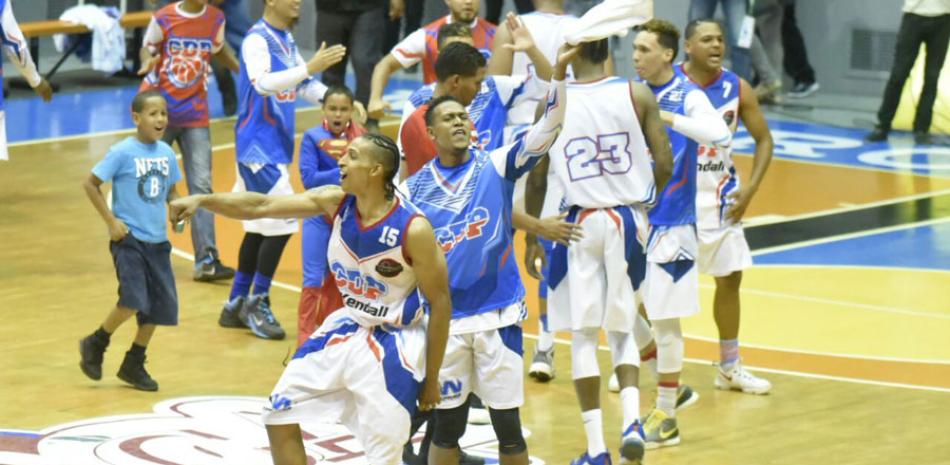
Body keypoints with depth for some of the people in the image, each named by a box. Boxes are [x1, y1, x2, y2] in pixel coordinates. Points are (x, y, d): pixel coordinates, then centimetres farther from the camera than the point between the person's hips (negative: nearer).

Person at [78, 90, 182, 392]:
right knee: (134, 301, -18)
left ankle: (134, 365, 23)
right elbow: (90, 184, -7)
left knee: (162, 306, 5)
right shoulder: (123, 152, -11)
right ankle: (95, 344, 8)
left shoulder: (166, 153, 5)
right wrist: (111, 221, -11)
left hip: (157, 240, 6)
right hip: (129, 238, -6)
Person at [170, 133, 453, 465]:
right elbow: (262, 206, -9)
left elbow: (440, 302, -17)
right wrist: (203, 200, -23)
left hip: (392, 343, -6)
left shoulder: (413, 228, -25)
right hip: (347, 327, 7)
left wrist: (431, 379, -13)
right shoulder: (335, 202, -9)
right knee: (279, 416, 9)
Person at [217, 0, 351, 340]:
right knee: (281, 225, -11)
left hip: (275, 147, 9)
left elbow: (302, 85, 17)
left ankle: (236, 306, 20)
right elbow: (263, 83, -31)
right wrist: (310, 67, -40)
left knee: (260, 228, 12)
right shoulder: (257, 40, -15)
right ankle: (257, 304, 0)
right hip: (258, 146, -9)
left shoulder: (286, 40, 11)